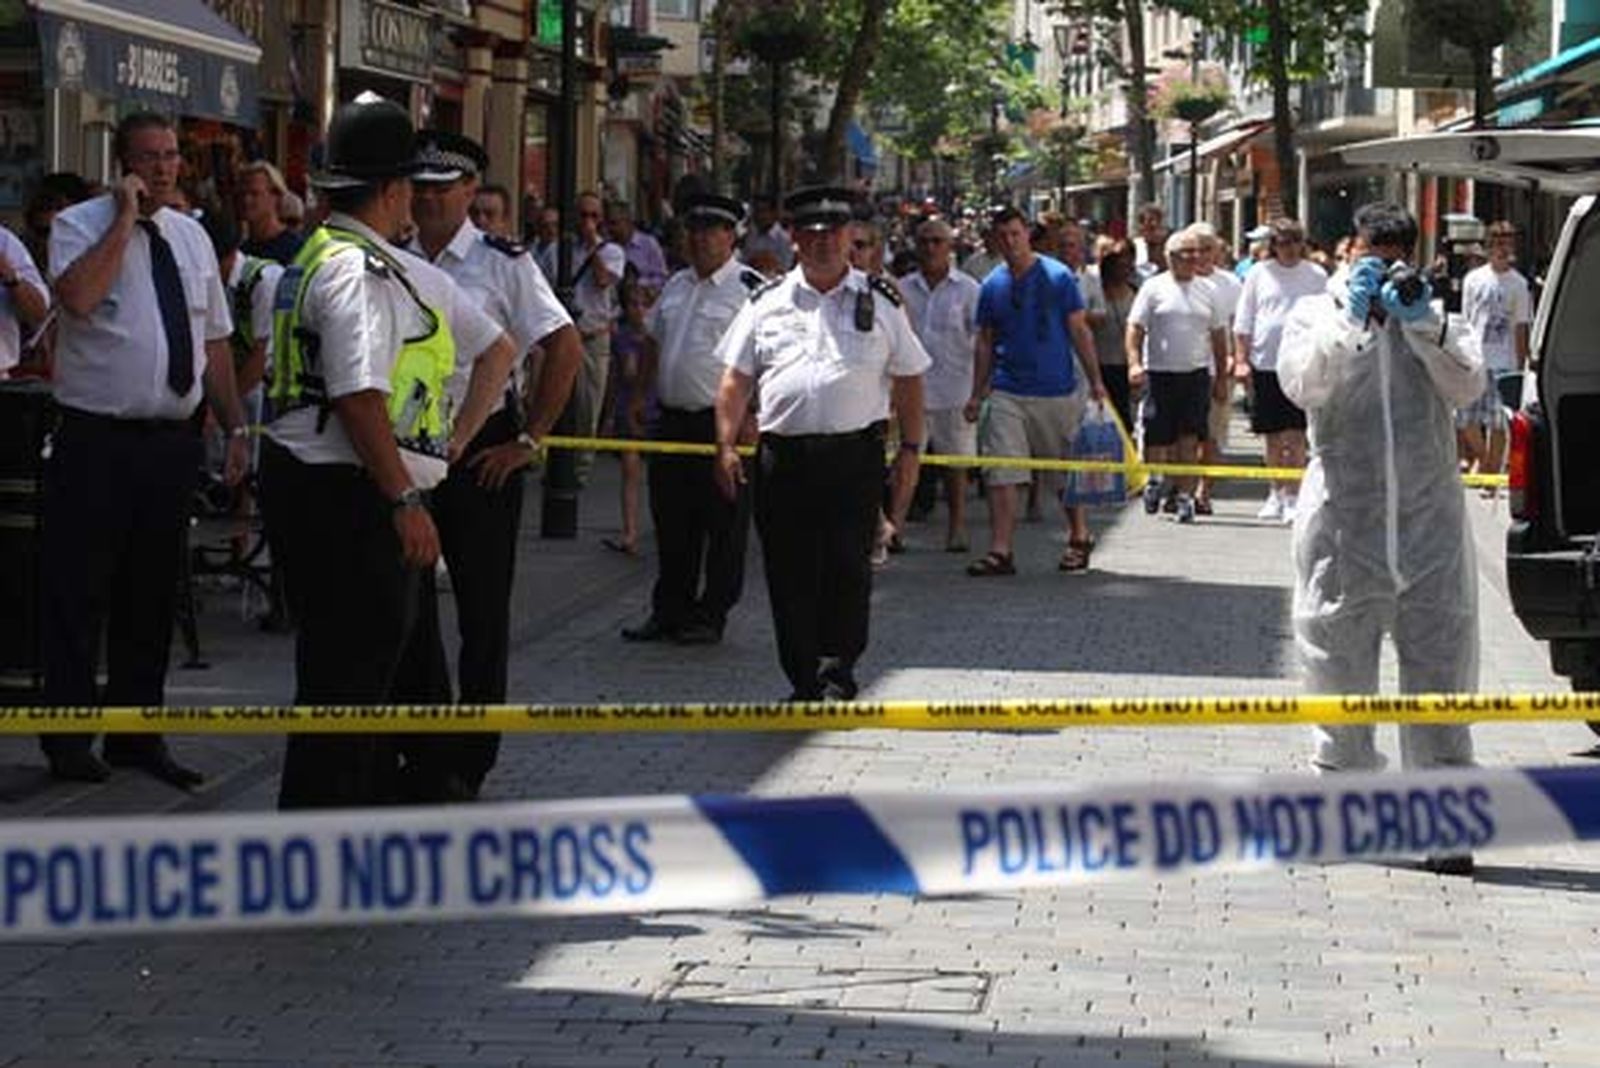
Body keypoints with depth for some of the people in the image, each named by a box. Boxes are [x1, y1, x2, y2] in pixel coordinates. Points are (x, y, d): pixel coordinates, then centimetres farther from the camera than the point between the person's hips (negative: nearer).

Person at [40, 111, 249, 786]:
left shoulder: (191, 236, 12)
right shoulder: (81, 226, -5)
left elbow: (215, 341, 17)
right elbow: (79, 299, -27)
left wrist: (235, 427, 13)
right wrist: (125, 218, -20)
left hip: (172, 440, 6)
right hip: (96, 442, -6)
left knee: (152, 596, 13)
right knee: (78, 594, -1)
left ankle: (137, 736, 23)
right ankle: (69, 739, 9)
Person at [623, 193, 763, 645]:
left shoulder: (752, 289, -9)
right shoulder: (675, 286, 15)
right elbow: (654, 343, 25)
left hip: (723, 422, -7)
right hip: (672, 420, 7)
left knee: (723, 525, 1)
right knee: (671, 521, 11)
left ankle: (711, 615, 9)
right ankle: (668, 612, 19)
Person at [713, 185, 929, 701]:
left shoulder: (880, 302, 10)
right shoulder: (766, 303, 11)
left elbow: (908, 380, 12)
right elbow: (736, 380, 11)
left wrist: (910, 447, 5)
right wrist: (726, 446, 3)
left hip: (856, 453, -1)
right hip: (782, 455, 1)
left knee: (848, 567, -8)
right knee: (790, 572, 3)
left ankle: (838, 671, 2)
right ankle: (804, 681, 12)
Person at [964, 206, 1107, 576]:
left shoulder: (1058, 276, -2)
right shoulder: (992, 285, 7)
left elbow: (1079, 331, 0)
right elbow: (985, 343, 14)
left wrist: (1096, 381, -5)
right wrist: (977, 395, 11)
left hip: (1057, 391, -2)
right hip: (1007, 393, 2)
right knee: (1000, 474, -6)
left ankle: (1079, 537, 26)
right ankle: (1000, 551, -6)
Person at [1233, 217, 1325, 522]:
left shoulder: (1316, 277, 5)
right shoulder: (1258, 275, 7)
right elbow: (1243, 322, 9)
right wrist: (1241, 359, 2)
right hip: (1264, 363, 2)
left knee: (1295, 435, -8)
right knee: (1273, 436, 10)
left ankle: (1293, 497, -5)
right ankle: (1277, 494, 21)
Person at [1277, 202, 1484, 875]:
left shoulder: (1434, 323, 12)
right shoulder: (1316, 316, 7)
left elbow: (1467, 386, -6)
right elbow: (1303, 385, -13)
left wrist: (1421, 320, -15)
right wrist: (1352, 315, -18)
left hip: (1430, 524, 1)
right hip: (1344, 528, -1)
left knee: (1441, 671, -1)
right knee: (1339, 669, 6)